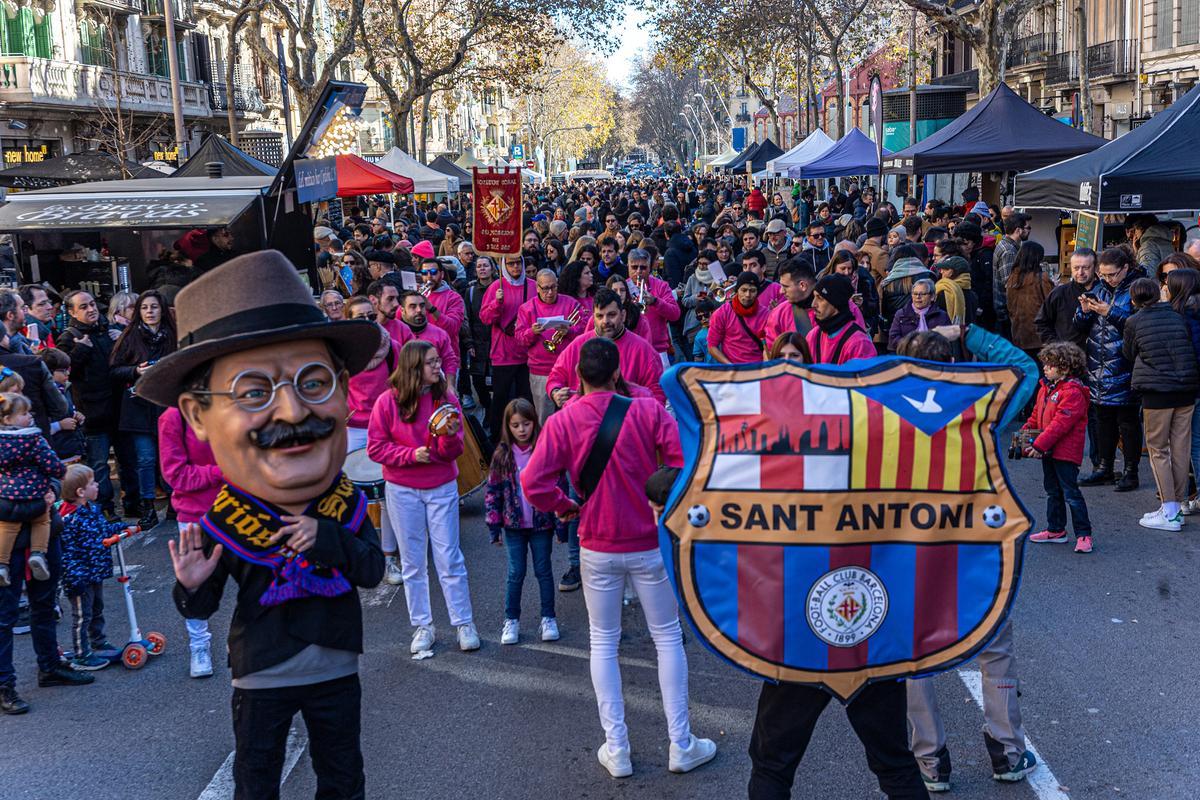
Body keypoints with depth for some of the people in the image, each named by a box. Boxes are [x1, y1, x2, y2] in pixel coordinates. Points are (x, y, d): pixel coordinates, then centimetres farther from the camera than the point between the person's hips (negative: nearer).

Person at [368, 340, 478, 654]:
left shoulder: (446, 399, -2)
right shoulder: (388, 401, -9)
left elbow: (453, 452, -2)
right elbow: (375, 447, -8)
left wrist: (450, 436, -23)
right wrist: (411, 454, -19)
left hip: (442, 488, 1)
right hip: (402, 490, -1)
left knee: (450, 558, 3)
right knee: (412, 562, 8)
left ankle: (464, 623, 13)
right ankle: (422, 626, 19)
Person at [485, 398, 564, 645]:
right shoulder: (502, 455, -3)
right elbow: (493, 491, 2)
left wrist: (561, 524, -6)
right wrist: (494, 525, -2)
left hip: (541, 524, -1)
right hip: (514, 525, 1)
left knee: (544, 571, 10)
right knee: (516, 573, 7)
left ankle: (548, 618, 22)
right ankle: (511, 620, 20)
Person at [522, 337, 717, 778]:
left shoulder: (562, 422, -10)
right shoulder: (648, 410, -11)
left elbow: (533, 484, -17)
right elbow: (687, 459, -19)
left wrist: (565, 507, 0)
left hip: (597, 549, 1)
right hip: (650, 543, 0)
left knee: (603, 643, 14)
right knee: (668, 638, 12)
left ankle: (616, 749, 14)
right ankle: (681, 745, 16)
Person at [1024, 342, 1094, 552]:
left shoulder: (1073, 393, -19)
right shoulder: (1046, 388, 11)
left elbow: (1060, 423, -24)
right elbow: (1036, 415, 21)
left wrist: (1040, 444, -25)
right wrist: (1026, 431, 6)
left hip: (1066, 452, -9)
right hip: (1049, 451, 9)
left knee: (1071, 494, -6)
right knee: (1053, 491, 18)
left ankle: (1083, 534, 1)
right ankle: (1056, 530, 29)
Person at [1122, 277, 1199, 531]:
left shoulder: (1134, 322, -2)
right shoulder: (1178, 317, 6)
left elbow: (1128, 354, 11)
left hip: (1156, 391, -4)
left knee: (1158, 450, 4)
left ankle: (1169, 512, 0)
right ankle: (1178, 506, 17)